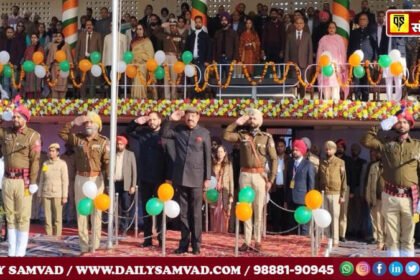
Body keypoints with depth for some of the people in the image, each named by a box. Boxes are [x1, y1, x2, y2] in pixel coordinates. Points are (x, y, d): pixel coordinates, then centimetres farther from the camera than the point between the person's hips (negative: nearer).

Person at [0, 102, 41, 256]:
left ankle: (20, 251, 2)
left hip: (23, 181, -5)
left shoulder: (33, 135, -6)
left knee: (22, 217, -3)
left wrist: (33, 182, -15)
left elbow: (35, 160, -10)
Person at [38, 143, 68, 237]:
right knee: (47, 217, 3)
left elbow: (65, 181, -6)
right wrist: (40, 195, 8)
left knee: (57, 218, -2)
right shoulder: (45, 164, 7)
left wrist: (65, 196, -10)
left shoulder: (62, 164, -5)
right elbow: (42, 180, 11)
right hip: (46, 194, 4)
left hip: (57, 194, -4)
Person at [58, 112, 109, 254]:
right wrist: (73, 123, 0)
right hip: (80, 179, 3)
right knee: (81, 212, 5)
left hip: (96, 179, -3)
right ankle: (84, 246, 11)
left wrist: (109, 177, -18)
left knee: (96, 212, 1)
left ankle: (95, 245, 6)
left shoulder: (103, 141, -3)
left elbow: (107, 162, -7)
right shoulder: (78, 138, 6)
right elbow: (61, 133, 7)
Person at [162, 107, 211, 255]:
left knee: (195, 213, 2)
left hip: (196, 178, -3)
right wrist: (170, 120, -3)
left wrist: (207, 178, -3)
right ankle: (184, 243, 13)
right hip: (181, 177, 3)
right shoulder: (178, 130, 7)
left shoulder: (204, 133, 0)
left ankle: (196, 244, 7)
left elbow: (208, 157, 0)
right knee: (183, 212, 7)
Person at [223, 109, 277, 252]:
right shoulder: (242, 135, 7)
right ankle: (247, 241, 7)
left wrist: (271, 179, -4)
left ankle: (258, 241, 6)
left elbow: (274, 159, 2)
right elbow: (226, 135, -8)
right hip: (245, 175, 1)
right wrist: (236, 123, -3)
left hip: (260, 176, -1)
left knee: (258, 210, 0)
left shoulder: (267, 137, 4)